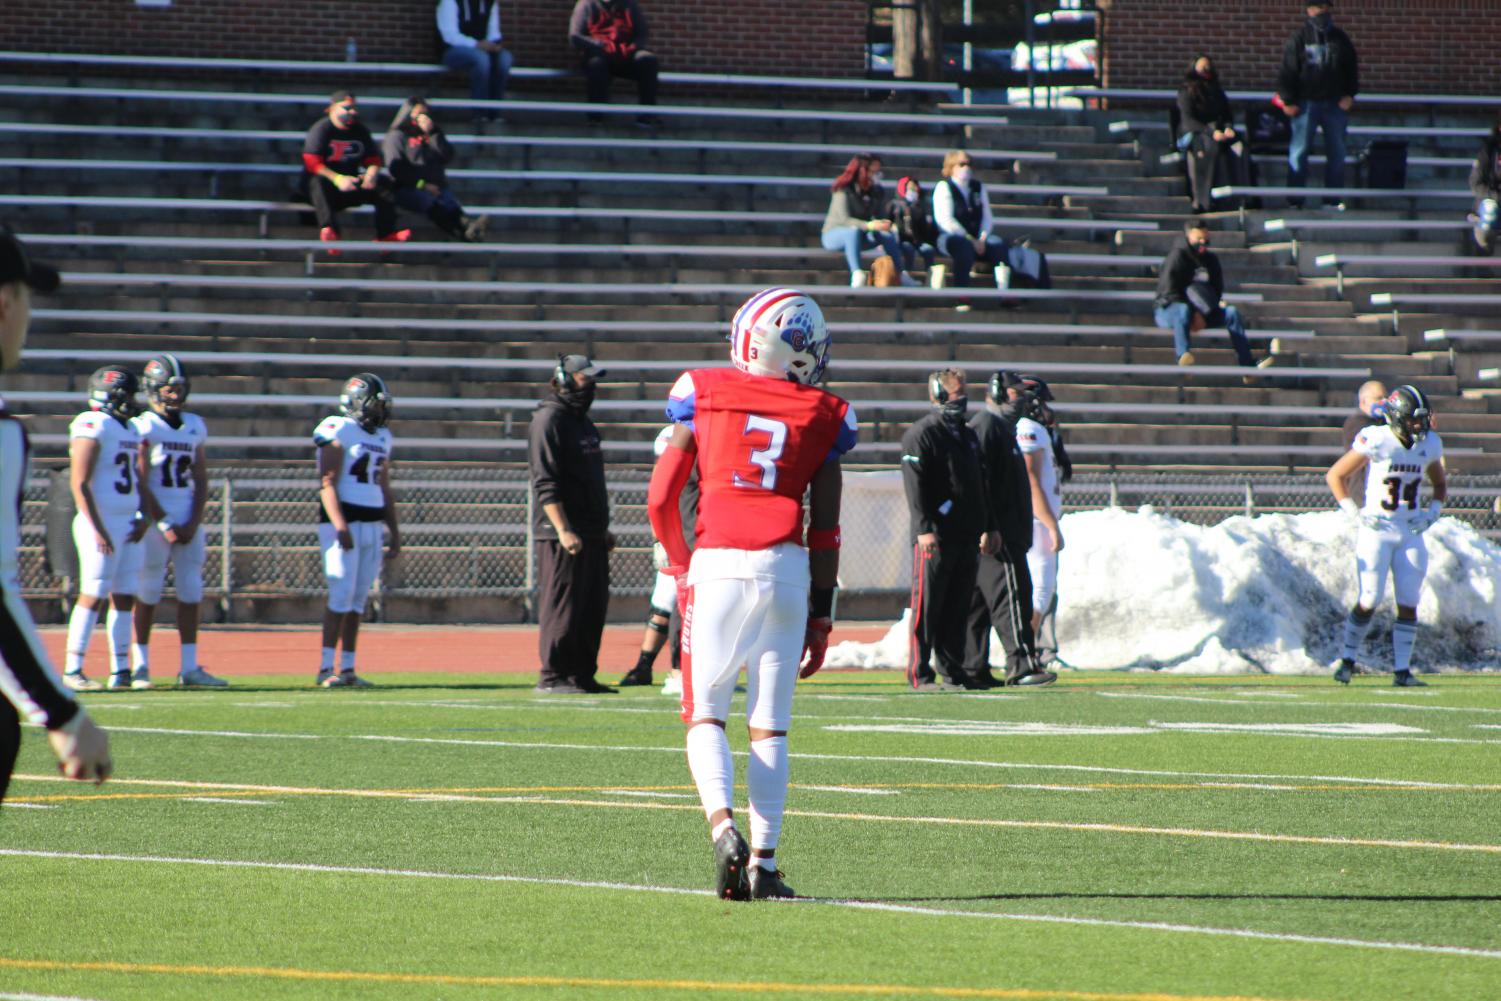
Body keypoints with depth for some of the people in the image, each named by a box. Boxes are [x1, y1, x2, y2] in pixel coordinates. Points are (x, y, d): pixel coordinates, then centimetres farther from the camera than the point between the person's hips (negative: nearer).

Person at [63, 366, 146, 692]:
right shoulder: (92, 427, -11)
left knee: (125, 597, 8)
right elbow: (80, 484, -16)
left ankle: (121, 670, 12)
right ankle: (72, 671, -6)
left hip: (128, 526, 9)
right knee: (93, 595, -9)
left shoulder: (130, 430, 16)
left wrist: (143, 518, 7)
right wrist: (97, 530, -20)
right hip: (101, 524, -9)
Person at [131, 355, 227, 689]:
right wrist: (163, 524, -13)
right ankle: (140, 664, 4)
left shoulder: (195, 427, 12)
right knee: (148, 594, -3)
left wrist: (194, 523, 0)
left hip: (188, 521, 5)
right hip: (155, 520, -5)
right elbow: (140, 483, -9)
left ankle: (189, 667, 3)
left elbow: (201, 480, 12)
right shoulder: (144, 427, -6)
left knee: (191, 592, 2)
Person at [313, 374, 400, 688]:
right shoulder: (338, 432, -9)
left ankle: (347, 668, 8)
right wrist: (340, 526, -23)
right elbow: (327, 483, -14)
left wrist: (394, 531, 18)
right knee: (342, 594, -12)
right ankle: (326, 668, -10)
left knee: (358, 599, 6)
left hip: (372, 525, 7)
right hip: (343, 524, -7)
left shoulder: (382, 437, 16)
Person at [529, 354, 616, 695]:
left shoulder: (583, 421, 20)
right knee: (561, 605, -8)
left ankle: (583, 675, 14)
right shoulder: (549, 420, -10)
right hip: (564, 535, -9)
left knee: (593, 607, 9)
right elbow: (546, 483, -17)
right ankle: (552, 676, -4)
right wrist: (563, 530, -23)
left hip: (591, 534, 9)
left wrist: (603, 527, 22)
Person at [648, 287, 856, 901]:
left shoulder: (704, 396, 6)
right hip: (787, 571, 1)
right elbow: (825, 531, 6)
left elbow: (660, 500, 6)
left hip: (717, 567, -1)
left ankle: (723, 828, -16)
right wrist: (821, 616, 12)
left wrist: (681, 566, 22)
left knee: (706, 716, 8)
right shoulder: (822, 418, 6)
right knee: (769, 725, 8)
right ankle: (762, 862, 3)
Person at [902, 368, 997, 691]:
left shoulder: (968, 436, 21)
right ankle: (920, 674, -4)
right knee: (927, 607, -6)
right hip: (936, 537, -8)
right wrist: (924, 528, -23)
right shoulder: (921, 434, -6)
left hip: (967, 537, 8)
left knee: (958, 608, 10)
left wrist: (988, 527, 21)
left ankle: (953, 671, 15)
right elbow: (915, 486, -14)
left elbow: (980, 486, 26)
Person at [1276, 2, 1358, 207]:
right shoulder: (1299, 38, -1)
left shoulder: (1340, 39, 10)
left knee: (1337, 152, 5)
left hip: (1335, 104, 4)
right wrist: (1288, 101, -7)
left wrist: (1349, 94, 3)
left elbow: (1352, 68, 15)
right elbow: (1287, 71, -2)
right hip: (1306, 103, -4)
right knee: (1299, 151, -4)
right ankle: (1295, 201, 0)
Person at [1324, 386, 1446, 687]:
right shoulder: (1376, 441, -14)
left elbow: (1440, 485, 21)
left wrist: (1432, 512, 3)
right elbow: (1334, 475, -6)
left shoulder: (1429, 445, 3)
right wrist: (1355, 513, -11)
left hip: (1410, 532, 5)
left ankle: (1403, 670, 5)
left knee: (1409, 604, 0)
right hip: (1376, 530, -5)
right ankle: (1347, 659, 11)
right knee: (1369, 602, -7)